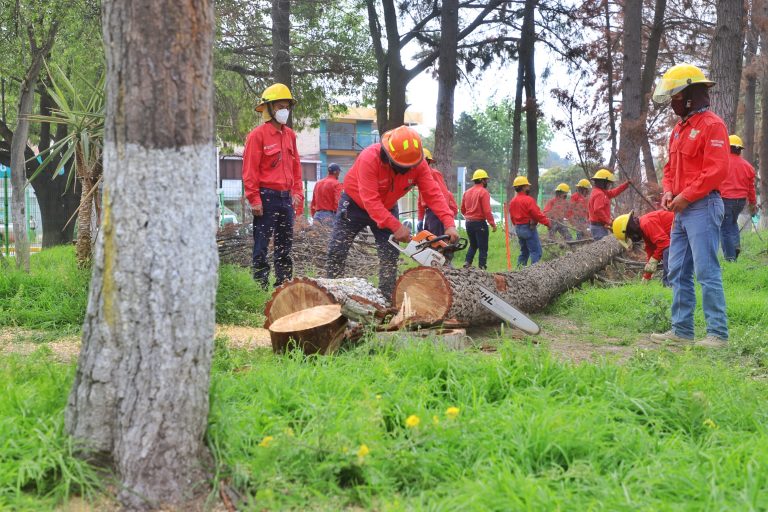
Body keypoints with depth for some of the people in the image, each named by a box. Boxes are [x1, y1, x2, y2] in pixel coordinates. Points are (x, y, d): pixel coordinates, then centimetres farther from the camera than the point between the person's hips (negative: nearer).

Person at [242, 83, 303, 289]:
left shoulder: (289, 135, 12)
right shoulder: (258, 134, -8)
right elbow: (250, 170, -11)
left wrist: (297, 193, 10)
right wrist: (254, 200, -14)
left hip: (286, 198, 7)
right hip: (266, 197, -7)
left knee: (285, 243, 11)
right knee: (262, 243, -2)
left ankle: (284, 283, 19)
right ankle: (260, 285, 2)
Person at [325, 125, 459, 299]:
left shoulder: (418, 163, -24)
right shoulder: (370, 158, -37)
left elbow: (433, 194, -26)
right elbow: (370, 200, -40)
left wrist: (449, 224, -38)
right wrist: (395, 227, -44)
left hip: (387, 208, 4)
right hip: (355, 204, -4)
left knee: (390, 254, -3)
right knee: (337, 251, -4)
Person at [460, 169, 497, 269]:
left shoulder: (467, 192, 9)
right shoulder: (484, 192, -12)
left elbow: (462, 209, 14)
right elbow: (487, 211, -18)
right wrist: (493, 224, -14)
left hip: (469, 223, 7)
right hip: (480, 223, -7)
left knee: (473, 245, 21)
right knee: (483, 248, 0)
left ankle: (467, 263, 8)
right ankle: (482, 267, -2)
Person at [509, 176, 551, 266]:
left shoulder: (512, 201, 9)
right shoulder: (528, 200, -16)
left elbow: (512, 217, 15)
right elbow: (537, 214, -17)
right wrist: (547, 222, -8)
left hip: (518, 229, 8)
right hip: (529, 228, -8)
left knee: (524, 252, 18)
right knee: (536, 252, -5)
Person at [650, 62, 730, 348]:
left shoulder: (711, 125, -10)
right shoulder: (679, 129, 19)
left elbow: (716, 171, -18)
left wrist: (685, 197, -17)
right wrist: (668, 191, 5)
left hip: (702, 206, -9)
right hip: (682, 209, 10)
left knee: (706, 272, -10)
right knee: (677, 273, 10)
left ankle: (718, 334, -6)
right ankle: (681, 330, 16)